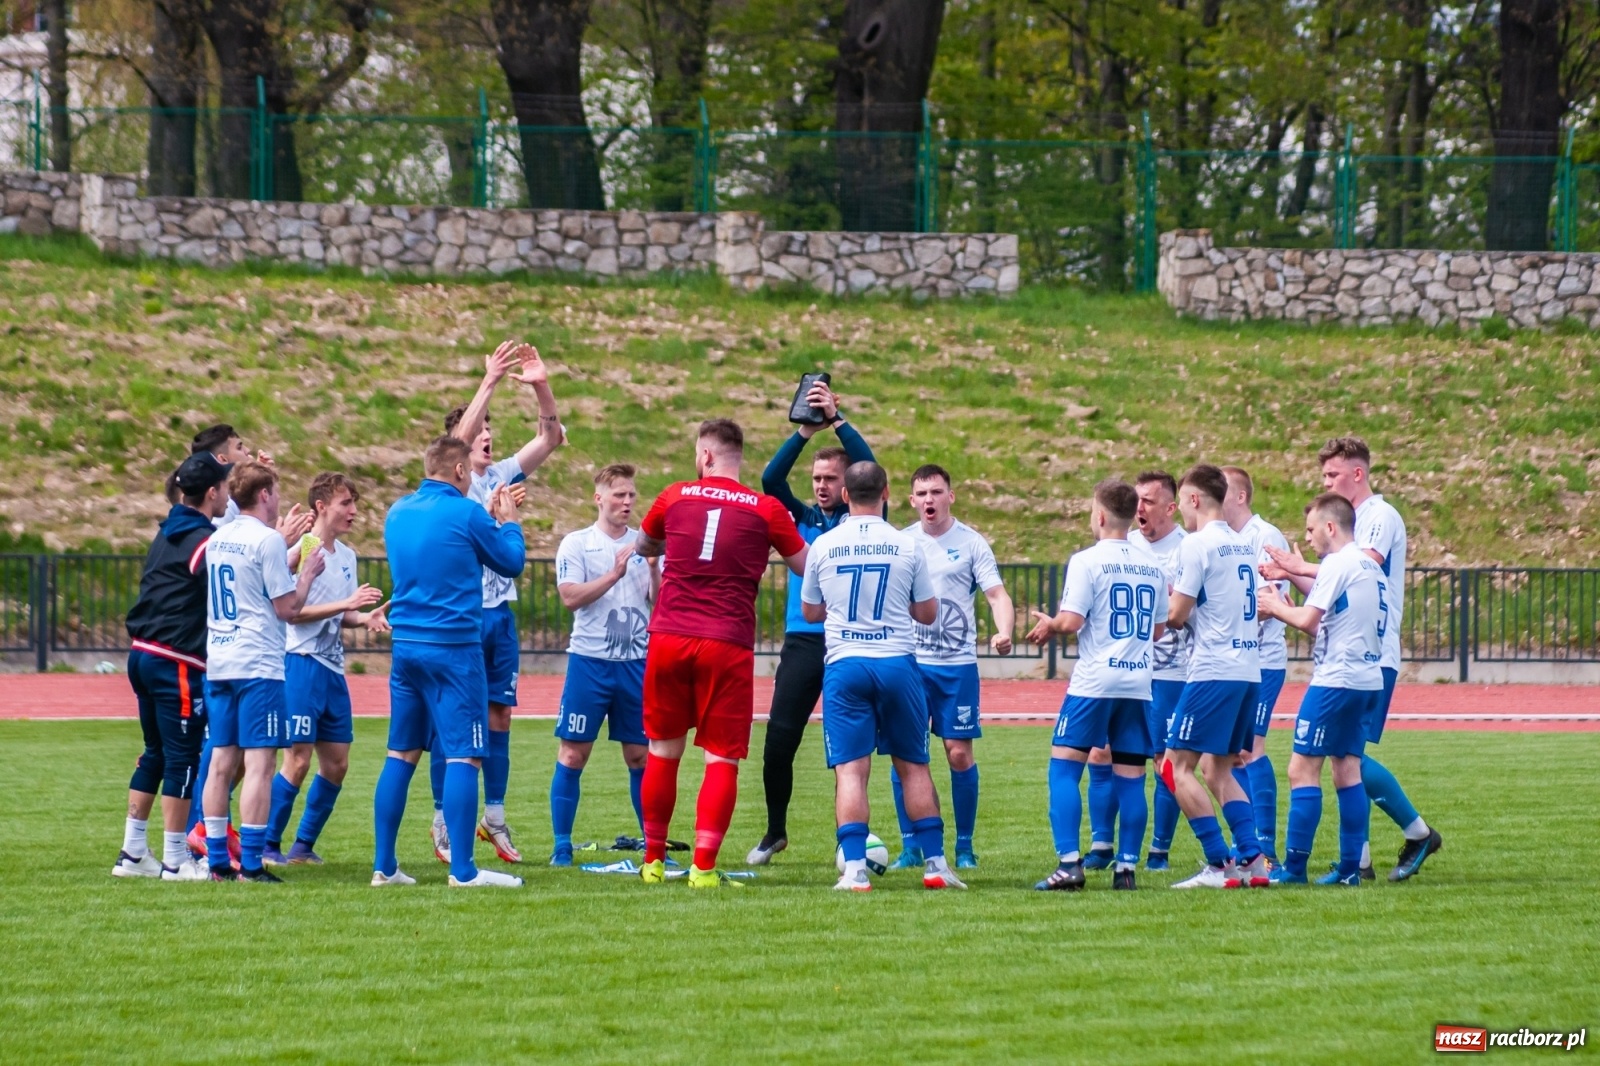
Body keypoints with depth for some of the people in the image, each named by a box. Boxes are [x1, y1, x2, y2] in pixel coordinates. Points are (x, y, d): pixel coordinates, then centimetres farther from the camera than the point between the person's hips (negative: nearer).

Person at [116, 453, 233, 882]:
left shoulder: (168, 533, 13)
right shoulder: (205, 541, -13)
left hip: (144, 655, 9)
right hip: (178, 665, -9)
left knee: (155, 754, 16)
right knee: (182, 758, -2)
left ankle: (133, 853, 18)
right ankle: (175, 860, 0)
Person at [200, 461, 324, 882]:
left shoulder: (217, 540, 12)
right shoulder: (267, 540, -10)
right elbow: (286, 607, -9)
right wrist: (309, 572, 5)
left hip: (217, 663, 8)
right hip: (258, 665, -7)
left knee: (221, 763, 8)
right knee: (259, 763, -7)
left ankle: (217, 862, 8)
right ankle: (250, 864, -12)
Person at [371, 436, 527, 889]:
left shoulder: (398, 513, 9)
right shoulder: (465, 514, -11)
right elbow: (512, 563, 2)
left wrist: (488, 518, 28)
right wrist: (508, 521, 19)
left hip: (405, 645, 7)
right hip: (453, 647, -7)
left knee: (401, 754, 11)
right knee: (463, 755, -5)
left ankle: (384, 865, 11)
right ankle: (462, 869, -9)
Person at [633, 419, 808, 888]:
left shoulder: (675, 497, 6)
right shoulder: (766, 510, 1)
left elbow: (643, 545, 25)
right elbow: (808, 567, 11)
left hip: (669, 639, 2)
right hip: (727, 646, -2)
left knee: (663, 751, 13)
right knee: (721, 760, 1)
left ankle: (653, 861, 20)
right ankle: (703, 866, -9)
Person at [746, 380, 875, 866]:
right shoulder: (802, 518, 13)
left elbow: (869, 468, -9)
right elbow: (771, 479, -2)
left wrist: (836, 419, -15)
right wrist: (805, 431, -13)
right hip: (801, 642, 2)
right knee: (778, 741, -1)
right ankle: (775, 831, 15)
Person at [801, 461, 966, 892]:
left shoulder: (823, 546, 2)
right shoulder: (907, 546, -1)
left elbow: (811, 612, 14)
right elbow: (928, 613, 8)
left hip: (844, 666, 0)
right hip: (897, 662, 0)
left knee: (850, 770, -2)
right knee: (914, 766, 11)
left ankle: (854, 868, -13)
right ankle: (935, 864, 11)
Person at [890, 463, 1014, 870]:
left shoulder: (971, 543, 1)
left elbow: (997, 594, -4)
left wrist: (1003, 632, -24)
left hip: (957, 664, -2)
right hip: (908, 663, 2)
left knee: (960, 753, -4)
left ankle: (964, 846, 8)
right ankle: (910, 847, 6)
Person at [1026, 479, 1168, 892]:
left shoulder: (1087, 561, -7)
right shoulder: (1152, 565, 11)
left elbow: (1071, 621, -13)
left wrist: (1049, 626, 7)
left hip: (1094, 681, -5)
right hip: (1139, 683, 5)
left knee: (1064, 767, -1)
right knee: (1130, 777, 6)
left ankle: (1069, 864, -12)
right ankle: (1126, 868, 4)